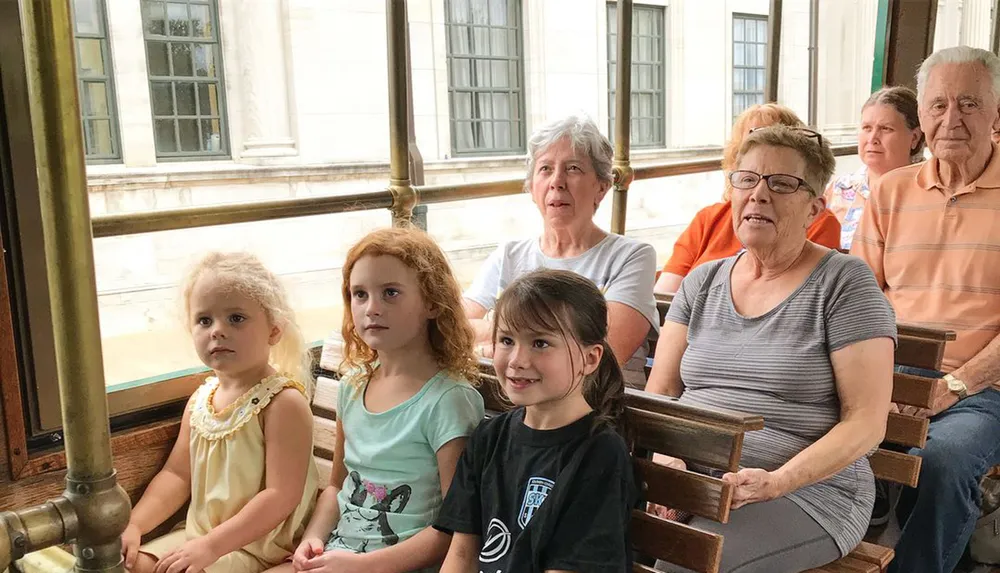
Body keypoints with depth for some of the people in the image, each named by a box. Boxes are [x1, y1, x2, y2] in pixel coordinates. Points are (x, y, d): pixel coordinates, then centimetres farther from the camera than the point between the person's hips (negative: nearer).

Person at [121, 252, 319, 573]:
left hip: (258, 546, -7)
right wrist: (133, 525, -3)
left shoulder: (283, 402, -19)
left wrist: (210, 546, -25)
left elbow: (281, 497, -22)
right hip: (199, 535, 7)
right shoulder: (200, 401, 5)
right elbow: (177, 475, 12)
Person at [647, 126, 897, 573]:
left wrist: (776, 482, -19)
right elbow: (658, 394, 10)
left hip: (805, 491, -4)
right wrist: (666, 461, -10)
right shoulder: (702, 282, 13)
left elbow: (866, 421, -7)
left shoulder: (844, 283, -2)